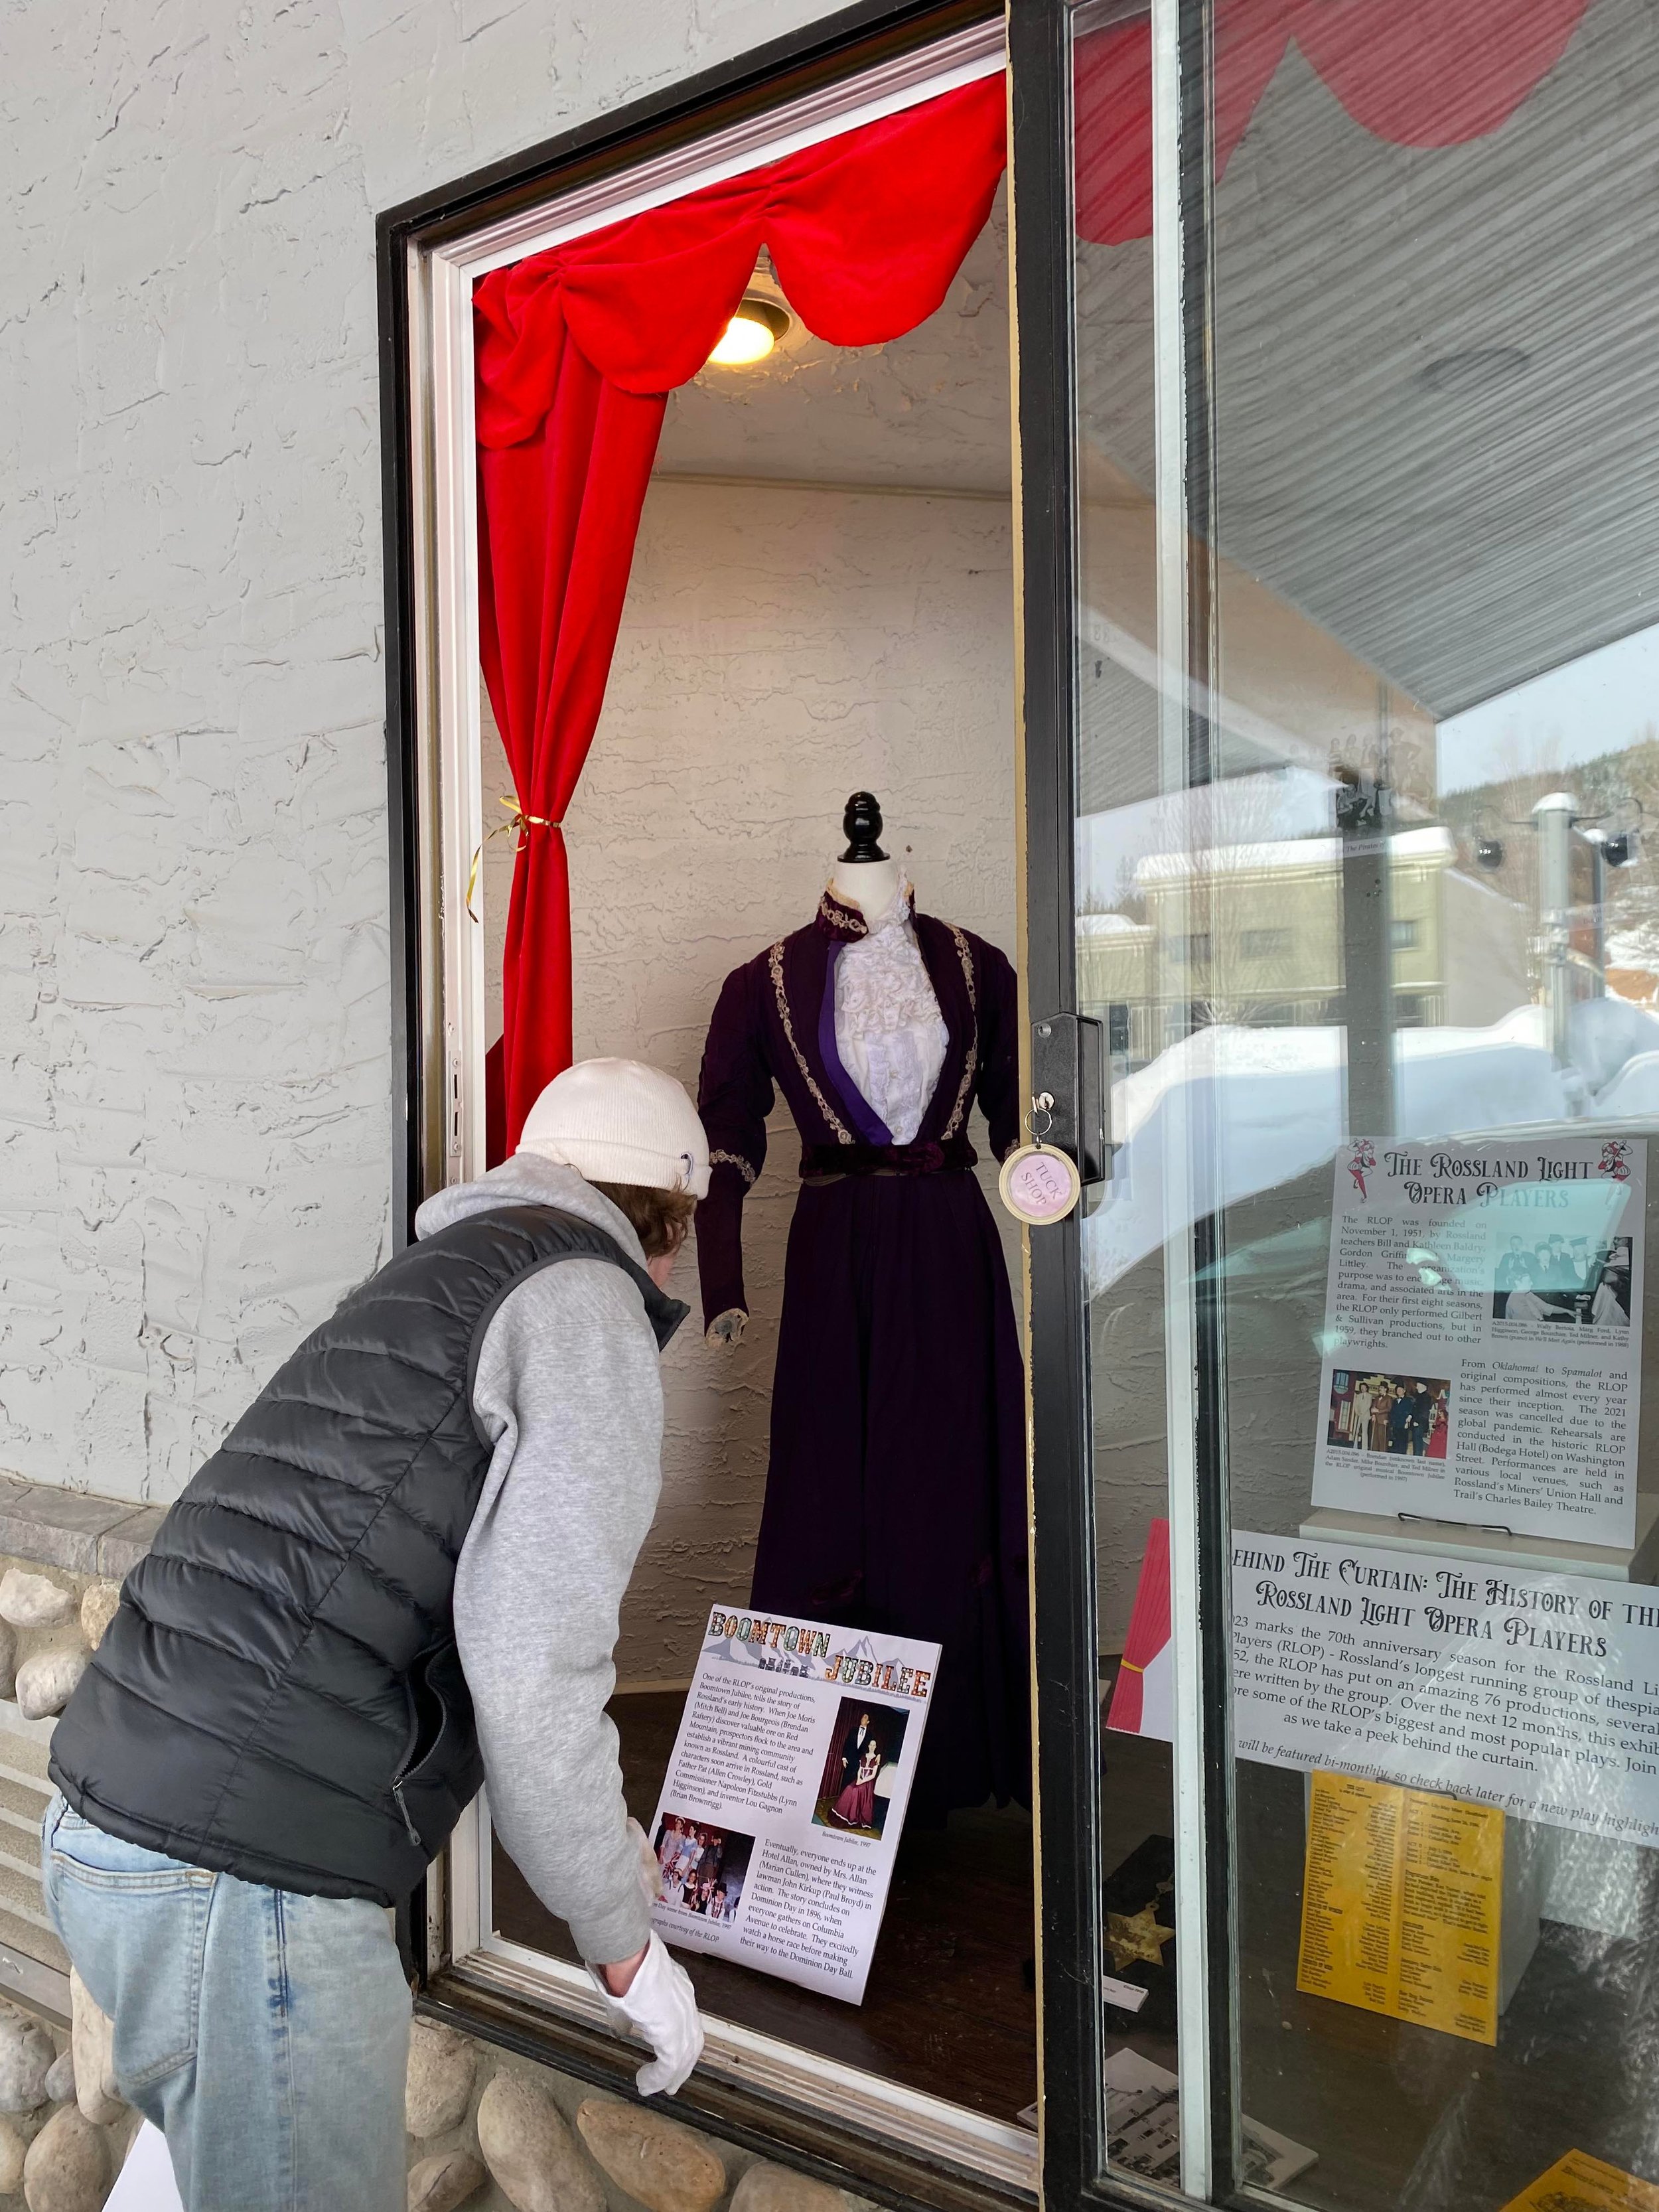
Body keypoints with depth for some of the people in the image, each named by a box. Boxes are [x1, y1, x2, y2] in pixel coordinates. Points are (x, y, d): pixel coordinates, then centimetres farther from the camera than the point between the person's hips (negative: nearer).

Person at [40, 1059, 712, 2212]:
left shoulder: (436, 1277, 21)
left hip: (109, 1816, 9)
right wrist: (623, 1943, -4)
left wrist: (600, 1828, 42)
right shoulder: (587, 1301, -8)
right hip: (249, 1884, -9)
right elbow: (532, 1662, -19)